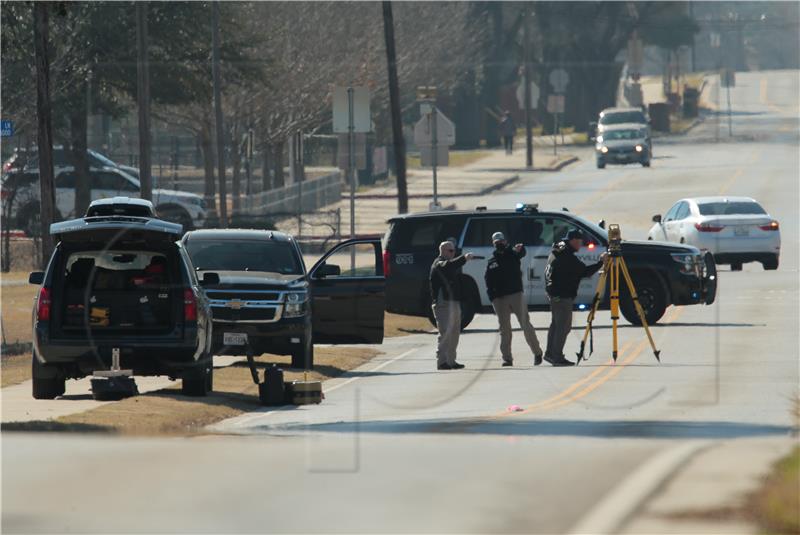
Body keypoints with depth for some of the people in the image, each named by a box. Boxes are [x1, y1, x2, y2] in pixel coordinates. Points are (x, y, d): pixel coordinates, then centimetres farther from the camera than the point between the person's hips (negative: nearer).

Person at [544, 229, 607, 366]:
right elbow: (585, 271, -18)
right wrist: (601, 262, -10)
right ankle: (557, 357, -7)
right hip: (563, 296, -10)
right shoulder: (568, 257, -21)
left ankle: (550, 354, 24)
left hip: (553, 292, 10)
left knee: (556, 324, 18)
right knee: (563, 326, -7)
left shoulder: (556, 252, 10)